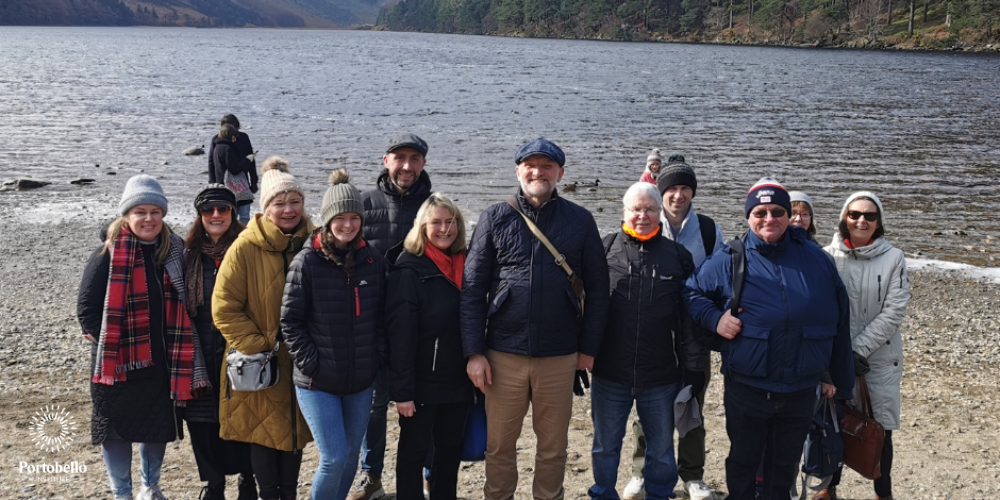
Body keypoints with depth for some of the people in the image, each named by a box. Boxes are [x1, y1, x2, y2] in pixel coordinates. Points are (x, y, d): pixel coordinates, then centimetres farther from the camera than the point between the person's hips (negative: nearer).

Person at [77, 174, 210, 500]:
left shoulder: (174, 251, 2)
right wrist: (105, 343, -11)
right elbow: (87, 305, -6)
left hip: (162, 363, 3)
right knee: (117, 428, 7)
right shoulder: (108, 254, -9)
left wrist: (177, 347, 2)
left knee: (158, 427, 15)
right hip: (118, 362, -3)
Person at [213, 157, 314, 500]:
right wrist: (257, 345, -14)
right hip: (260, 365, -3)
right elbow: (224, 308, -10)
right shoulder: (246, 247, -12)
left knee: (294, 431, 15)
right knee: (264, 432, 6)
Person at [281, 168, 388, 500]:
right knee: (334, 458, -8)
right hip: (317, 382, -4)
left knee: (351, 455, 15)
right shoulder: (307, 262, -9)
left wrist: (378, 358, 2)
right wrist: (309, 364, -11)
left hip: (361, 381, 4)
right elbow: (290, 320, -7)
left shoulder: (373, 261, 3)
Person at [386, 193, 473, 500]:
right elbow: (400, 334, -18)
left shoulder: (465, 265, 5)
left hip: (458, 381, 6)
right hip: (422, 383, -6)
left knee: (451, 450, 17)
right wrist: (402, 389, -20)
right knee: (414, 451, 10)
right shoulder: (410, 270, -14)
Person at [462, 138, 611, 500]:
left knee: (553, 446, 12)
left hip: (560, 357, 0)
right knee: (499, 445, 10)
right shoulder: (495, 218, 1)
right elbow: (472, 288, 0)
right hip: (504, 354, 0)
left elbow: (597, 289, 5)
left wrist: (589, 347, 3)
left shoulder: (580, 221, 2)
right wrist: (474, 352, -6)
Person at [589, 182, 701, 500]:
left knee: (662, 448, 13)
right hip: (609, 373, 0)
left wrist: (694, 366, 2)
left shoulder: (678, 256, 3)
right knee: (605, 445, 13)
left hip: (661, 376, 1)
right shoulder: (604, 249, -1)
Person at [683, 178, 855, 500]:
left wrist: (844, 383, 8)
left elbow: (839, 325, 6)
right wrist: (714, 319, -13)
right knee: (742, 464, 14)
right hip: (746, 390, -2)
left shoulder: (815, 259, 1)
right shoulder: (729, 260, -5)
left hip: (800, 393, 2)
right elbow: (693, 291, 6)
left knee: (784, 468, 17)